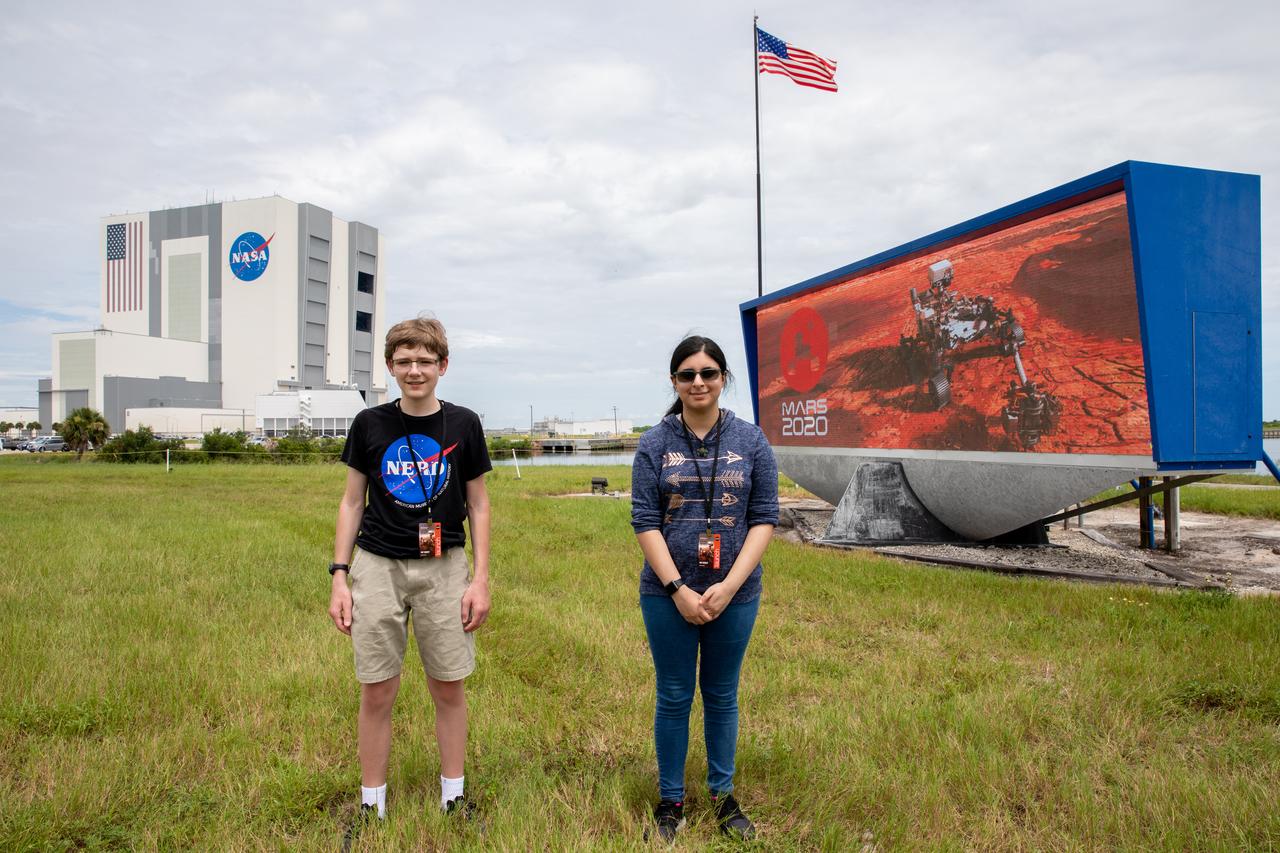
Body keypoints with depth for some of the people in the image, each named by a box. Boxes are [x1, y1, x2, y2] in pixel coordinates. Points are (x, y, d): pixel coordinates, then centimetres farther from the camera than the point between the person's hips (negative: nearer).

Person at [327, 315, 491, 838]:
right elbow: (352, 502, 6)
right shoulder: (370, 424, 0)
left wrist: (481, 579, -1)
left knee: (449, 688, 9)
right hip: (378, 568, 1)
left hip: (443, 568, 0)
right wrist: (339, 576, 0)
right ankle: (371, 802, 26)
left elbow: (478, 505, 4)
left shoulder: (463, 425, -2)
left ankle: (453, 796, 28)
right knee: (377, 692, 7)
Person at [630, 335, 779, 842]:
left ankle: (723, 794, 34)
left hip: (735, 595, 1)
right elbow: (644, 521, -5)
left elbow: (765, 518, -4)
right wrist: (679, 589, -14)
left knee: (722, 697, 15)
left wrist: (729, 586, -13)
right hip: (668, 595, 0)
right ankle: (670, 800, 29)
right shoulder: (655, 444, -2)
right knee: (674, 698, 11)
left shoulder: (751, 441, -1)